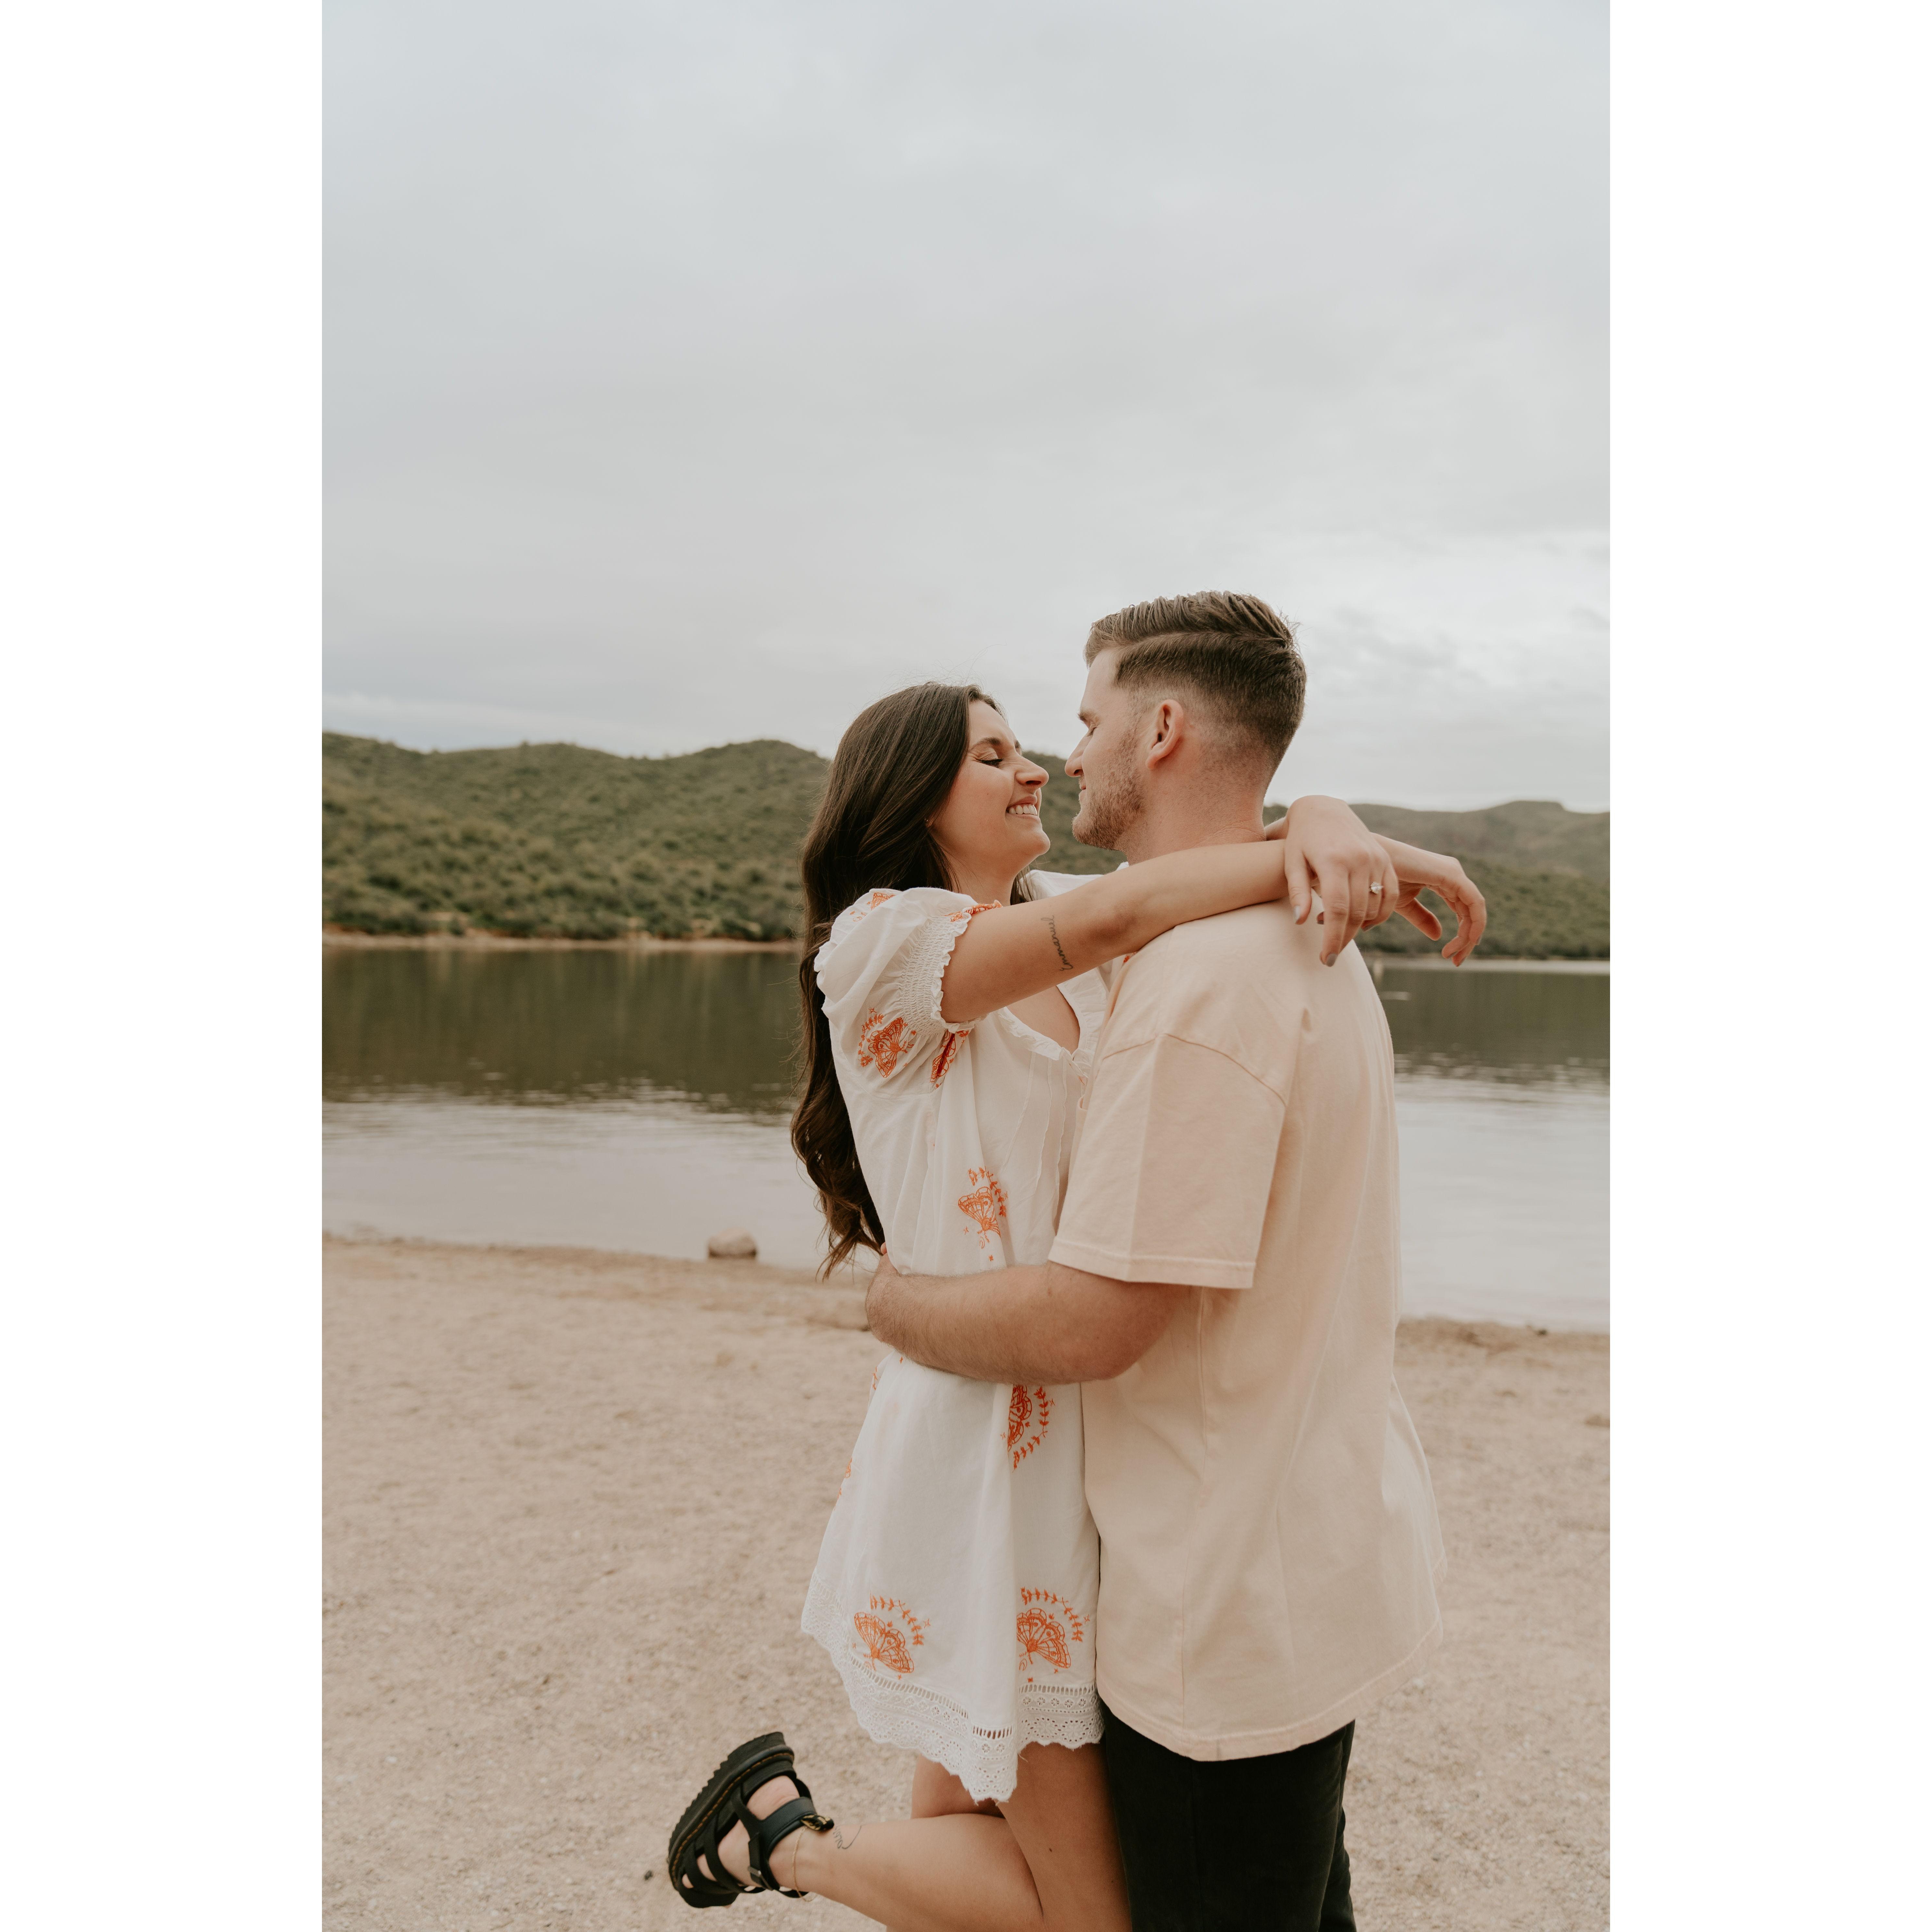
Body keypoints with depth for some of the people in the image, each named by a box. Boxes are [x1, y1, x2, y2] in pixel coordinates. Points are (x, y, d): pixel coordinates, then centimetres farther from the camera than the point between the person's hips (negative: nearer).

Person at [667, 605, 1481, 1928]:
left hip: (1091, 1421, 7)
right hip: (980, 1436, -7)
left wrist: (1329, 831, -21)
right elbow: (1121, 912, -26)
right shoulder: (881, 941, -12)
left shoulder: (1068, 937, 8)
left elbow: (1261, 819, 3)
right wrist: (1389, 860, -21)